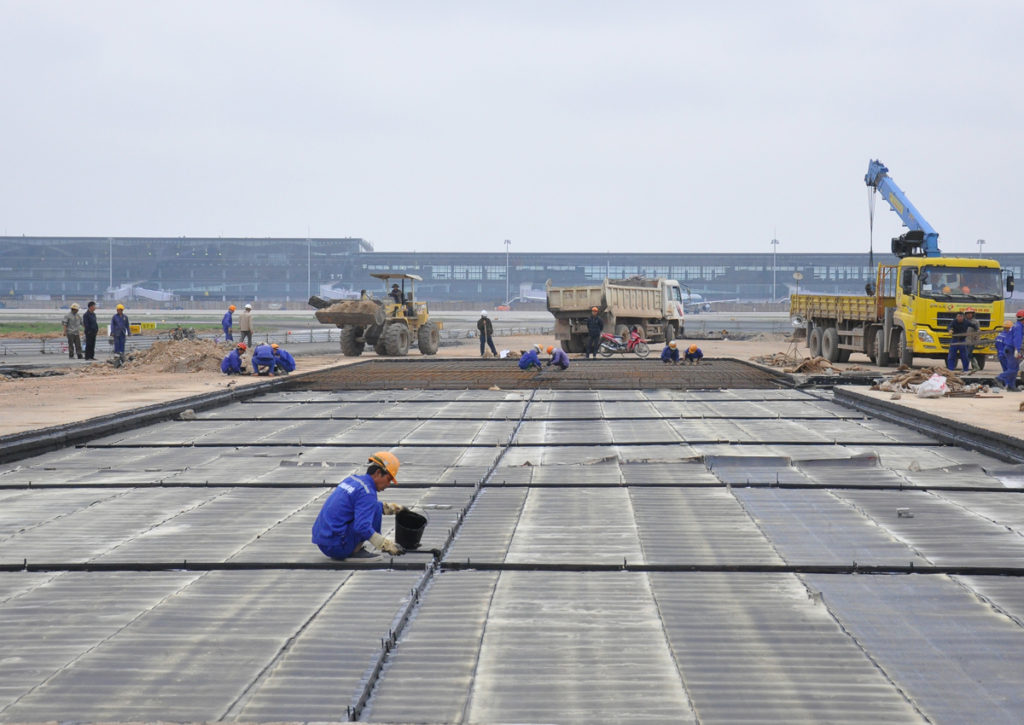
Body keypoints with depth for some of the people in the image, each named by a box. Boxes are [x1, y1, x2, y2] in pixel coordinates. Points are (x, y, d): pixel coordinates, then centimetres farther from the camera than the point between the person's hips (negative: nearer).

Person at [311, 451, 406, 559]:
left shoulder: (351, 480, 14)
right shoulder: (366, 492, -14)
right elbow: (363, 527, -26)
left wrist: (394, 508, 32)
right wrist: (387, 545, -24)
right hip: (338, 548, -9)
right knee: (375, 509, -7)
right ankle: (355, 550, -5)